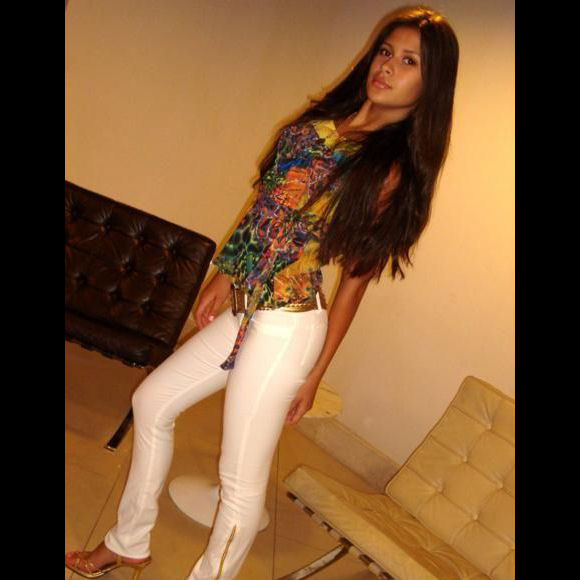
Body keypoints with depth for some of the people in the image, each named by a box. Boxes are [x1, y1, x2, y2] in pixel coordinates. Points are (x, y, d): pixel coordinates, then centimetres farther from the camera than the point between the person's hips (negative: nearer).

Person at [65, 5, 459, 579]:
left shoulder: (393, 170, -10)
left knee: (242, 483, 2)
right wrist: (223, 277, 15)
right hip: (244, 311, 8)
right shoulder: (319, 120, 8)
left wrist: (315, 372, -3)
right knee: (152, 402, 19)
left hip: (287, 329, -8)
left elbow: (356, 277, -7)